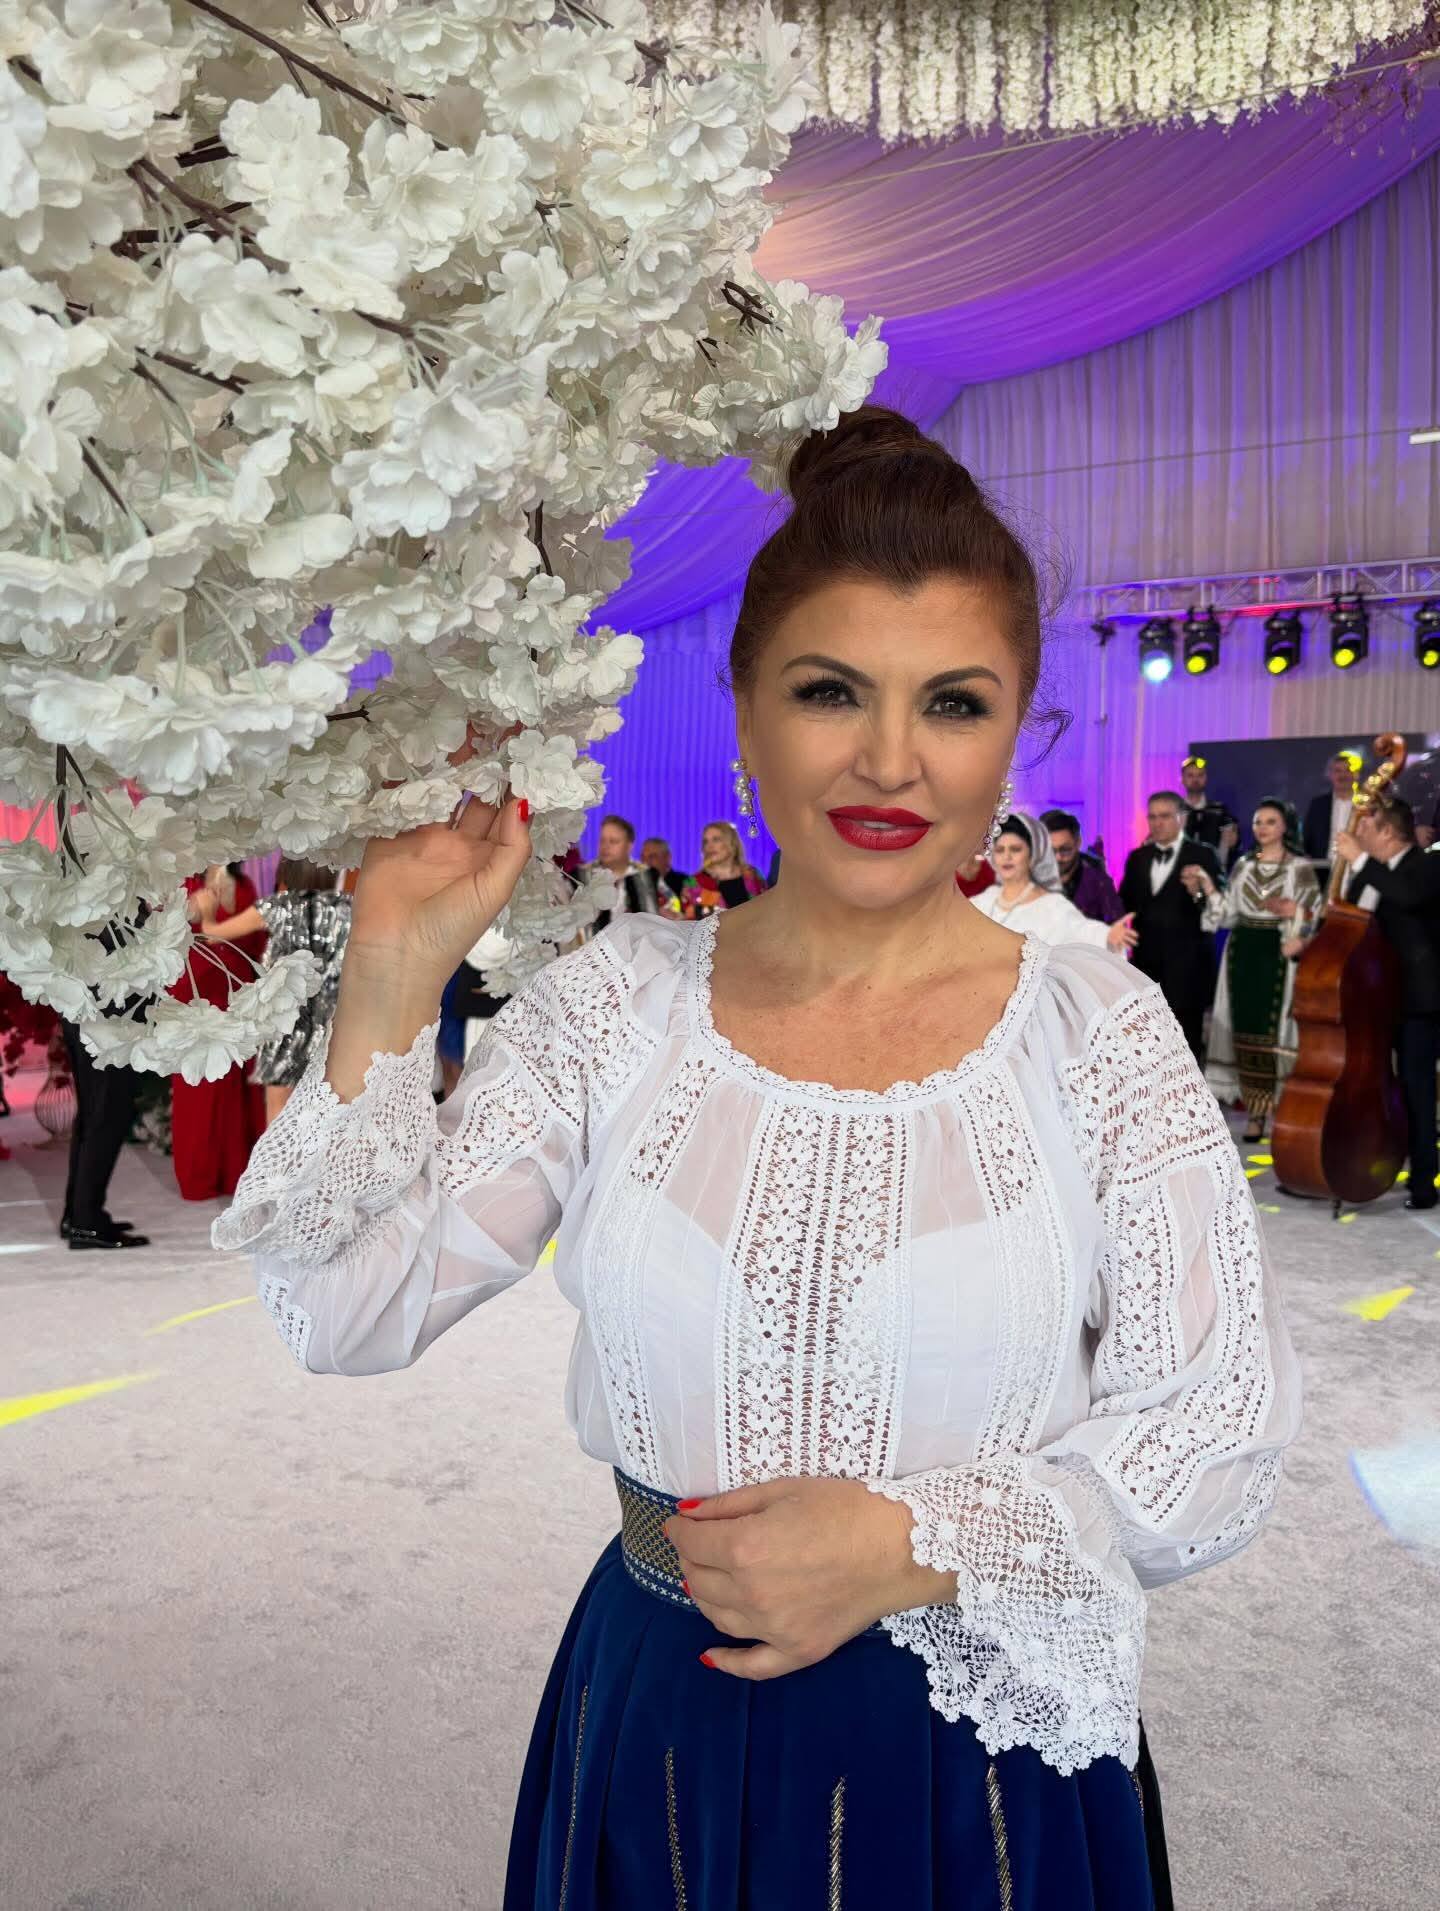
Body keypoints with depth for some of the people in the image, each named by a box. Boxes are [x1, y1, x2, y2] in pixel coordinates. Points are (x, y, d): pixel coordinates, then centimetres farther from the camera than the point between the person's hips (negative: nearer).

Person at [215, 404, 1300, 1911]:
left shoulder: (1096, 1029, -11)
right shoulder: (618, 1000, -7)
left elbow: (1222, 1443, -8)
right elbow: (353, 1314, -8)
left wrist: (913, 1545, -19)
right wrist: (394, 980, -17)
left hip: (981, 1746, -1)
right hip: (659, 1725, 2)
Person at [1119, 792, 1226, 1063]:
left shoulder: (1202, 856, -4)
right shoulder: (1137, 857, 11)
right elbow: (1125, 905, 9)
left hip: (1186, 965, -4)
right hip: (1146, 960, 4)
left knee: (1186, 1038, 0)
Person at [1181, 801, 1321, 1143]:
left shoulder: (1299, 867, 0)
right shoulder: (1243, 865, 12)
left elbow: (1313, 916, -4)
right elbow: (1228, 914, 9)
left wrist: (1293, 913, -24)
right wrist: (1206, 887, -3)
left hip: (1276, 955, -4)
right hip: (1242, 953, 4)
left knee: (1272, 1031, -7)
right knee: (1245, 1030, 3)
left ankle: (1276, 1110, -1)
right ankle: (1255, 1109, 11)